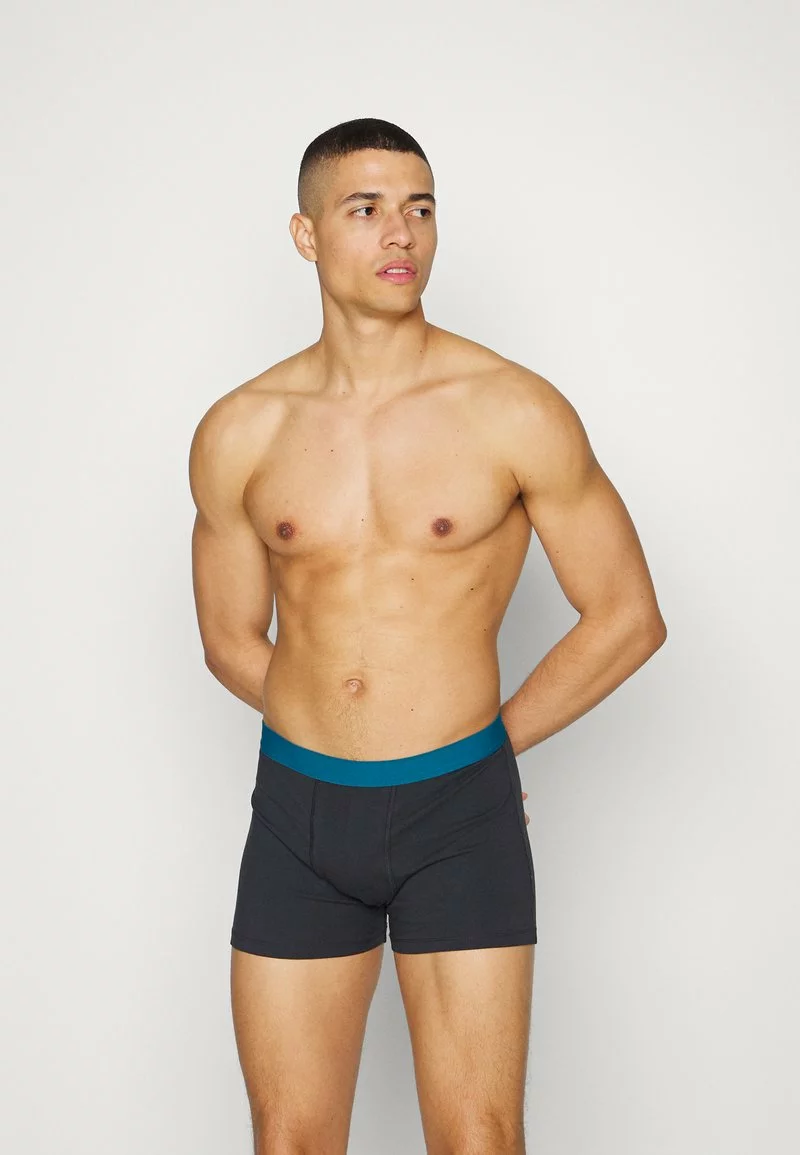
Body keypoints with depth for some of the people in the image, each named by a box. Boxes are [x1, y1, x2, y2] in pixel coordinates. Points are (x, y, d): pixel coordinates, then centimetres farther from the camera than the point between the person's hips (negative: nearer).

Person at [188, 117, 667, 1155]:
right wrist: (340, 744, 8)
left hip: (461, 816, -2)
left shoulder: (518, 412, -6)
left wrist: (488, 742, 3)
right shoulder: (238, 434, 1)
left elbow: (629, 618, 0)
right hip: (297, 813, 2)